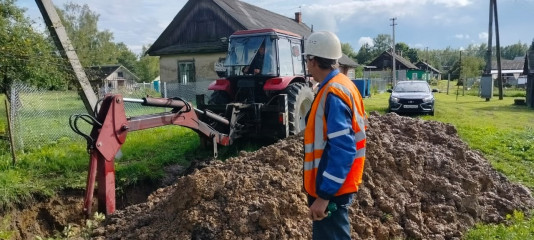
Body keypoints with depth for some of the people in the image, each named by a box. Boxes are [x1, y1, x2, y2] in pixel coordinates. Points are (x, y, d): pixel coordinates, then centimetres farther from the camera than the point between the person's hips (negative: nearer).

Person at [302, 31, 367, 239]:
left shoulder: (333, 94, -22)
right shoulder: (341, 85, 9)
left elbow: (343, 150, -27)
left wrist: (324, 195, -25)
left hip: (331, 190, -10)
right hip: (333, 184, 10)